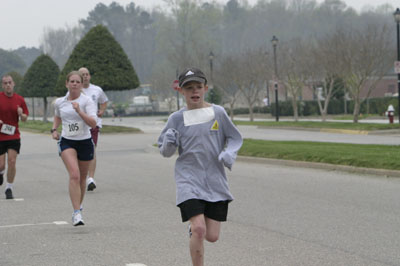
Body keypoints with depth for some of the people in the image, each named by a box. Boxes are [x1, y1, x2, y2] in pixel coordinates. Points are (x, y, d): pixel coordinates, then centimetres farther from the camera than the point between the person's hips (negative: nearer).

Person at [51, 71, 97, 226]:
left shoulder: (87, 101, -7)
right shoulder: (59, 102, 4)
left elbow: (93, 123, -19)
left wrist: (79, 111, -29)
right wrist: (54, 130, 10)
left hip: (85, 142, 0)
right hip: (67, 142, 0)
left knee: (82, 178, 13)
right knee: (74, 175, -20)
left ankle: (79, 206, 39)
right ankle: (77, 213, -26)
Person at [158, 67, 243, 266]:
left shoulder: (218, 112, 1)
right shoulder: (176, 118, 0)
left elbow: (235, 138, 11)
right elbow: (165, 152, 8)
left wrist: (229, 153, -9)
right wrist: (169, 144, -14)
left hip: (215, 180, 2)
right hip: (188, 179, -2)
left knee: (212, 236, 2)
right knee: (199, 230, -18)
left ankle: (193, 224, 36)